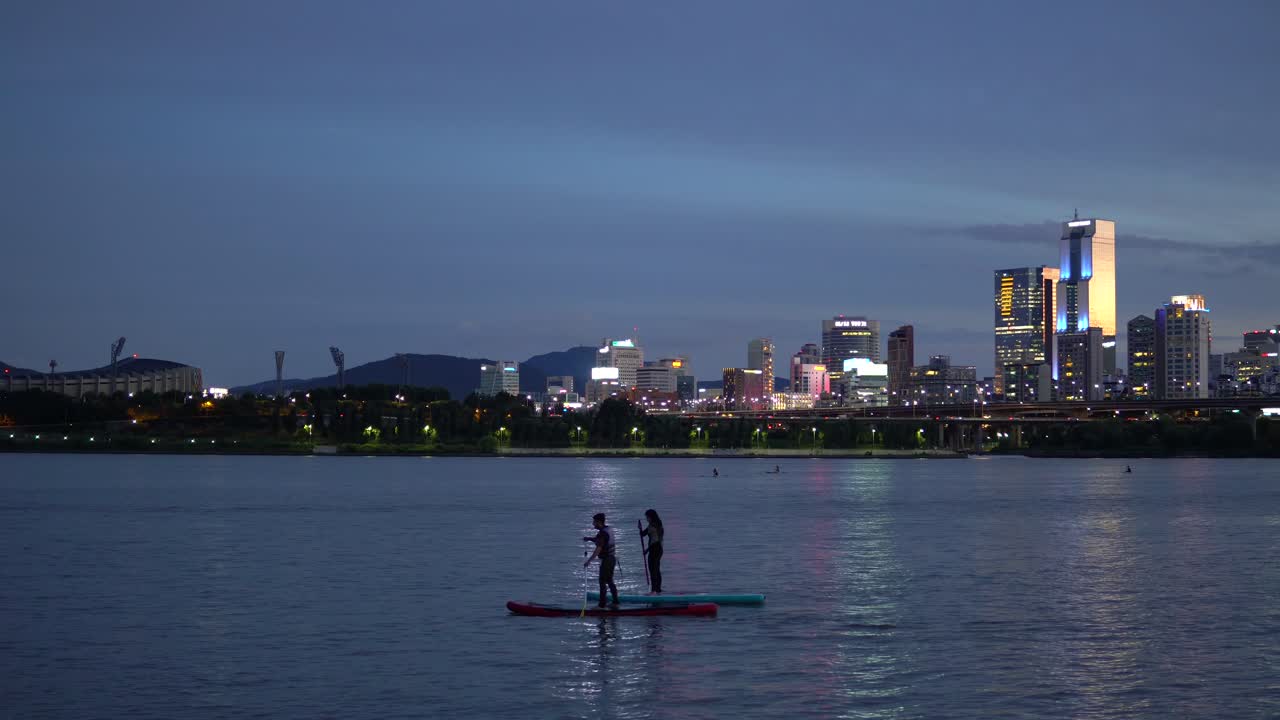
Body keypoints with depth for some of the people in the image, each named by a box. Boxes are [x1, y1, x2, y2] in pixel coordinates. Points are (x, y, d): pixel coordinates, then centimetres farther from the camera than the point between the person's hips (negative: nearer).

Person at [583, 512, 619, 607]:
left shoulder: (602, 533, -21)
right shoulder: (609, 529, 8)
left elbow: (598, 549, -27)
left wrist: (588, 561, -29)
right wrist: (589, 539, 13)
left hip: (606, 560, -9)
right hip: (612, 558, 9)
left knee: (602, 582, -4)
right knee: (609, 581, 17)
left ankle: (602, 604, -3)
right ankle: (615, 601, 21)